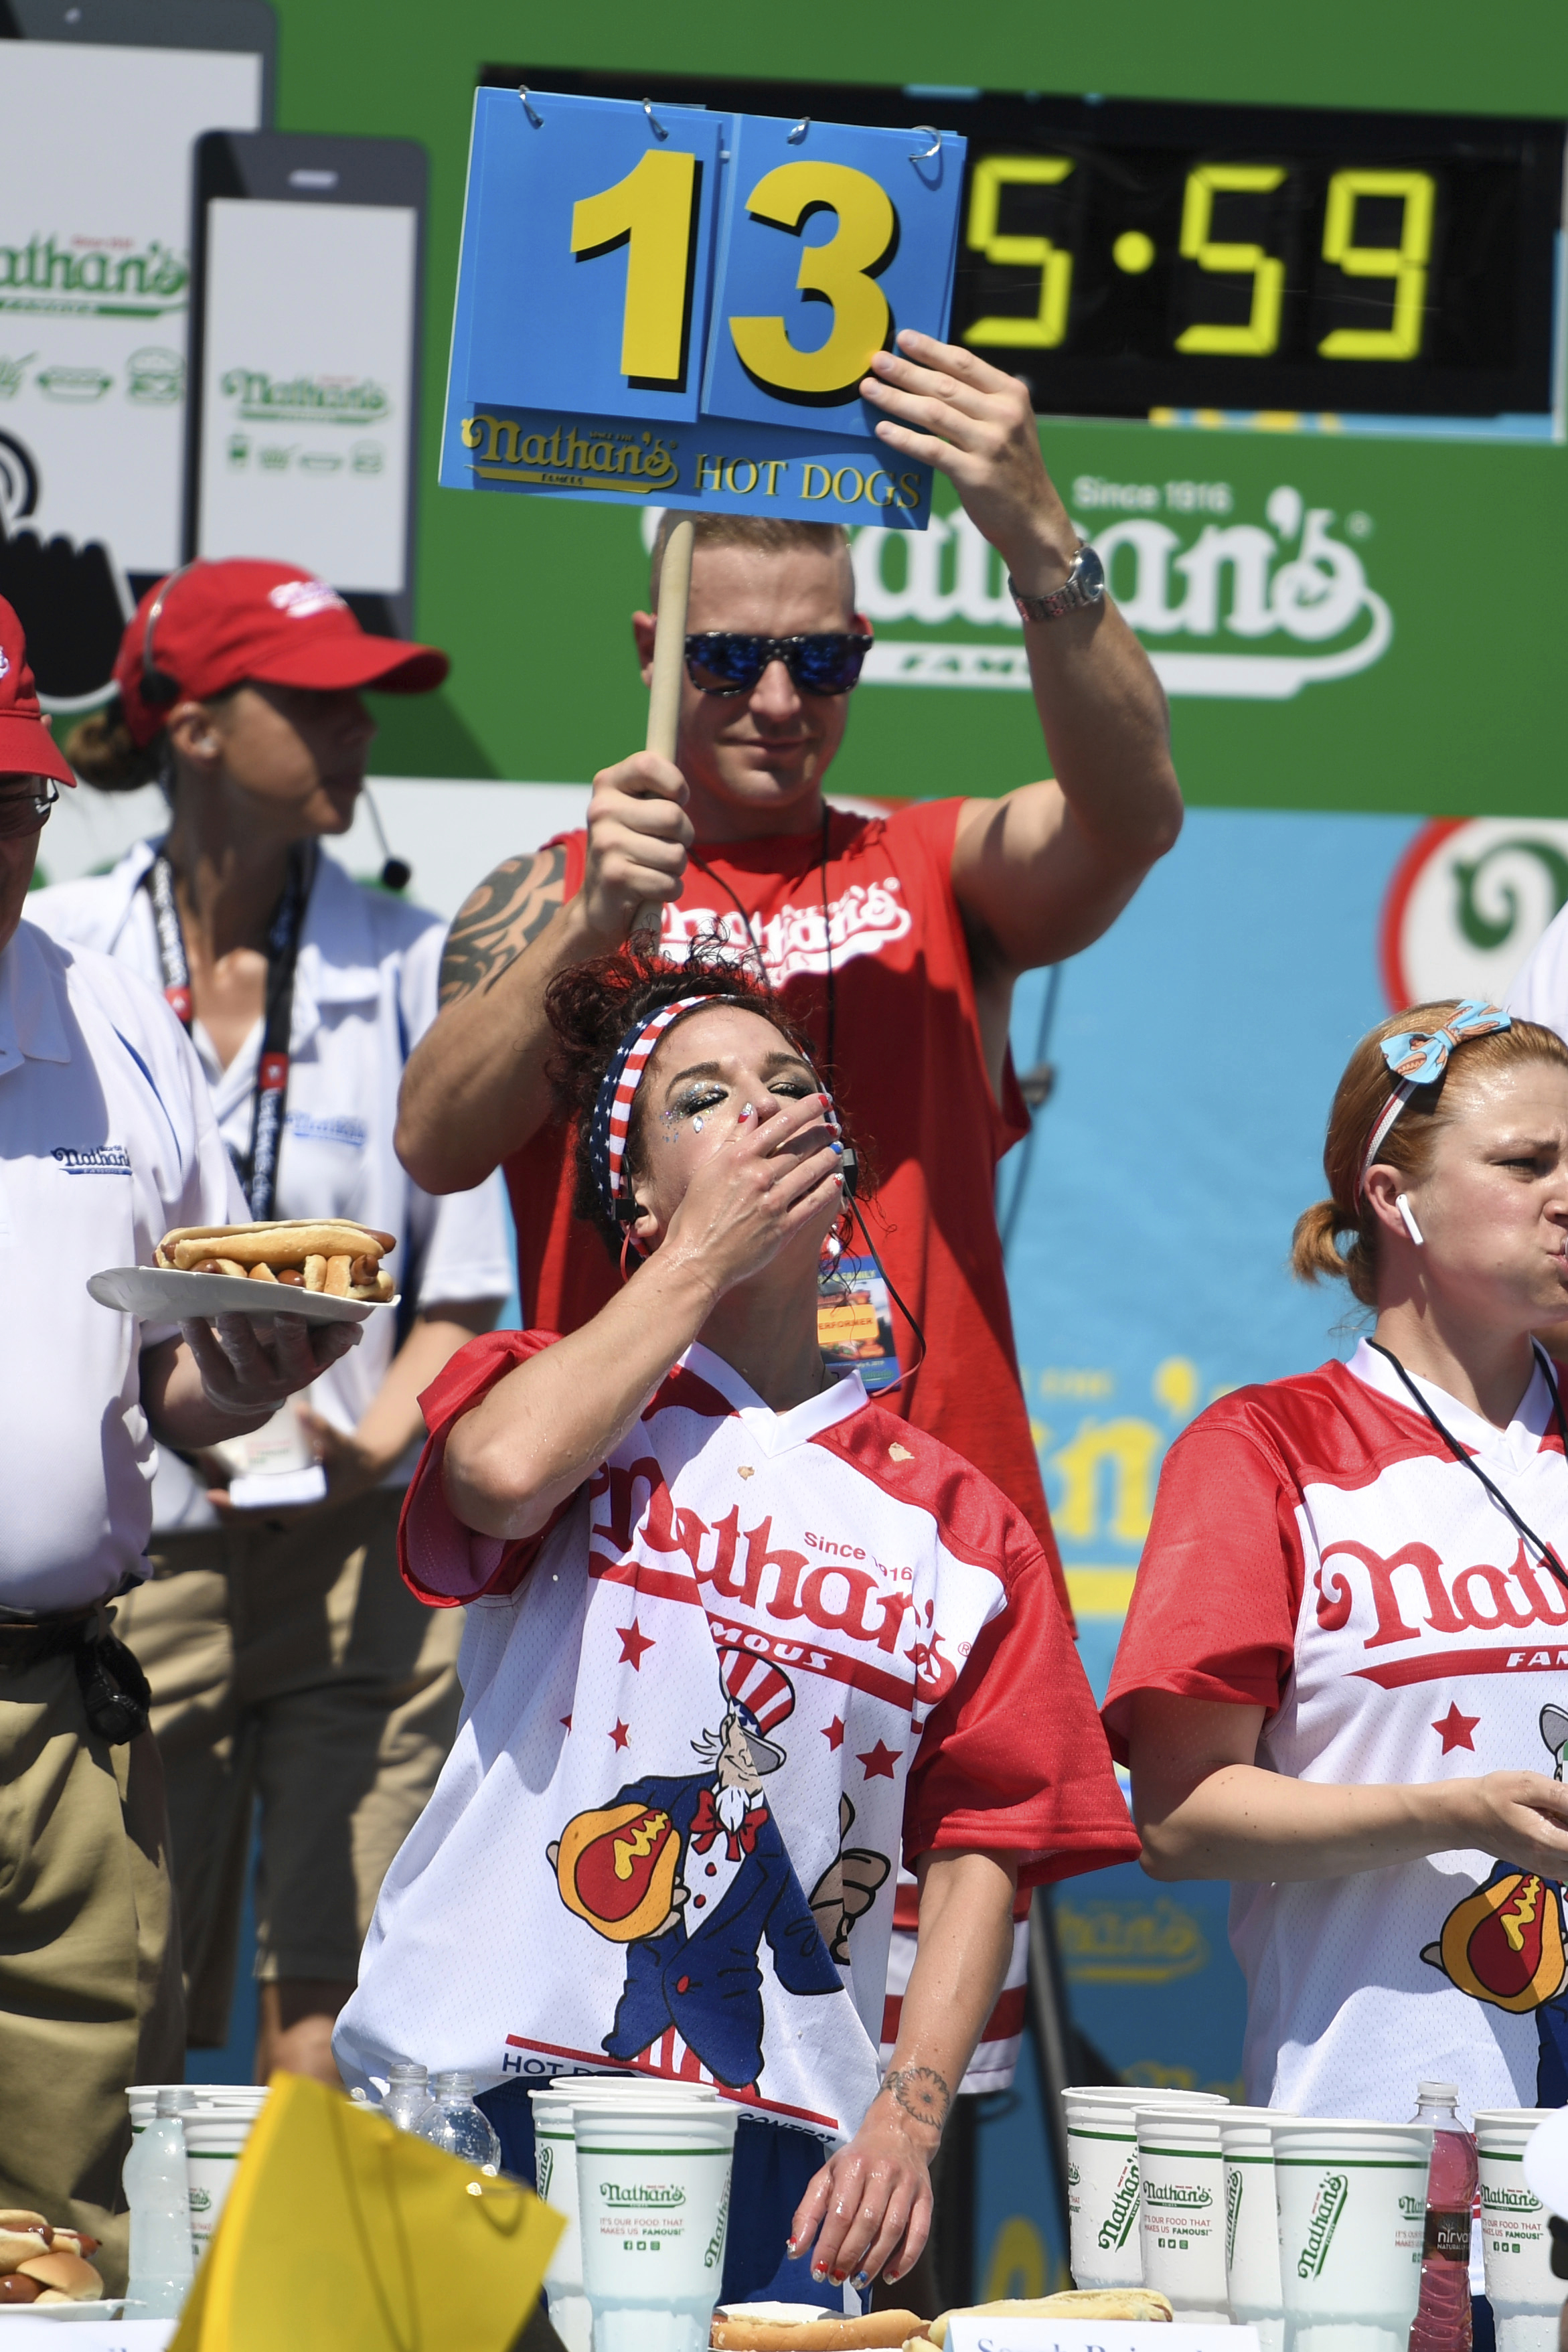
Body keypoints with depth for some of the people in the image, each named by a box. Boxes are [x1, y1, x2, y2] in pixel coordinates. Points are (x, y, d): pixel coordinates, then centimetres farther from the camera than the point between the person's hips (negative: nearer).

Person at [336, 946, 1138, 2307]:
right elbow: (501, 1473, -16)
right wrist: (704, 1251, -2)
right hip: (478, 2087, -2)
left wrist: (906, 2122, -5)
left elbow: (984, 1849, 9)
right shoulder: (560, 1391, 9)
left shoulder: (958, 1522, 12)